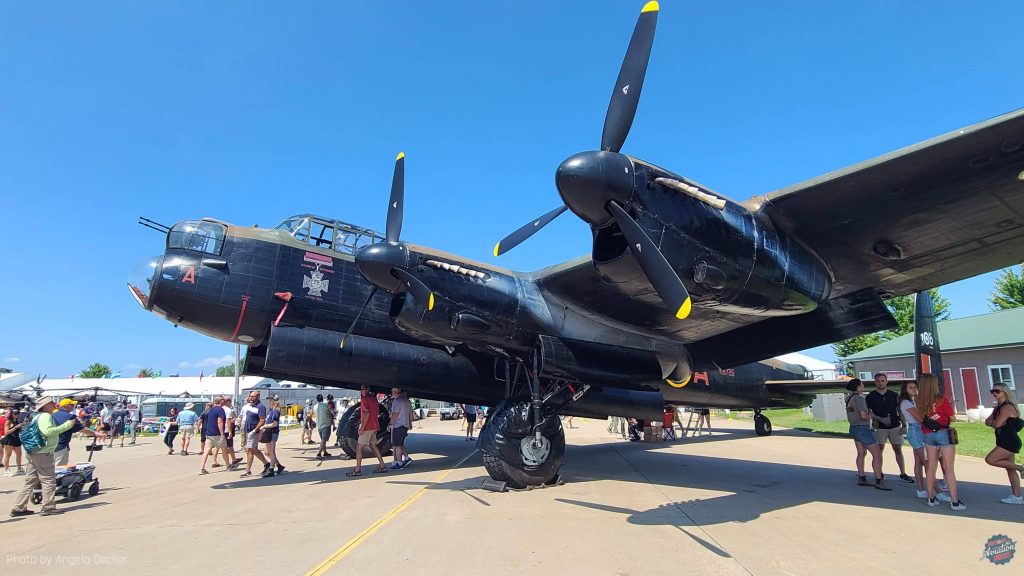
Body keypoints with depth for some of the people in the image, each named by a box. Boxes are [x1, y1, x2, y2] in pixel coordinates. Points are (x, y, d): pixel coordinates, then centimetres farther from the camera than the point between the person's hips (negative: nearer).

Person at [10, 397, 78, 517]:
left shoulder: (38, 416, 17)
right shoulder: (45, 416, -13)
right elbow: (48, 431, -28)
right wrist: (66, 426, -24)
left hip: (33, 453, 10)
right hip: (43, 453, -10)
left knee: (30, 481, 14)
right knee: (49, 480, -3)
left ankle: (18, 508, 17)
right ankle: (48, 507, 0)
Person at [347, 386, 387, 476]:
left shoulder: (364, 399, -13)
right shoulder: (373, 398, 13)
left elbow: (366, 413, -22)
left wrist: (362, 427, -19)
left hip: (367, 427, -9)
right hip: (375, 426, 9)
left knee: (359, 447, -3)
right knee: (373, 446, 17)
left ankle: (357, 470, -4)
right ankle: (382, 466, 18)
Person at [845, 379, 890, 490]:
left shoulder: (849, 398, 10)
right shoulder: (859, 398, -18)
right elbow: (864, 416, -24)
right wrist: (870, 415, -3)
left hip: (853, 428, 9)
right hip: (863, 428, -9)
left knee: (861, 453, 14)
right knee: (877, 454, -5)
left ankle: (861, 478, 17)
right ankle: (878, 481, -5)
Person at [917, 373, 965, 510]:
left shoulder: (920, 402, -4)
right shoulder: (942, 400, -12)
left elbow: (921, 419, 1)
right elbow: (953, 419, -4)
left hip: (928, 435, 3)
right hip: (943, 433, -3)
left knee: (931, 467, 11)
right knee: (949, 468, 1)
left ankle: (931, 497, 16)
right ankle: (955, 501, 3)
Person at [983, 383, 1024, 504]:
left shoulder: (1007, 407, -16)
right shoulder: (998, 408, 13)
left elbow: (997, 424, -24)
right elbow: (987, 422, 9)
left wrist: (991, 422, -3)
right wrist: (994, 422, -11)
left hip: (1010, 442, -10)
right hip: (1004, 442, 10)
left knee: (990, 460, -14)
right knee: (1010, 469, 11)